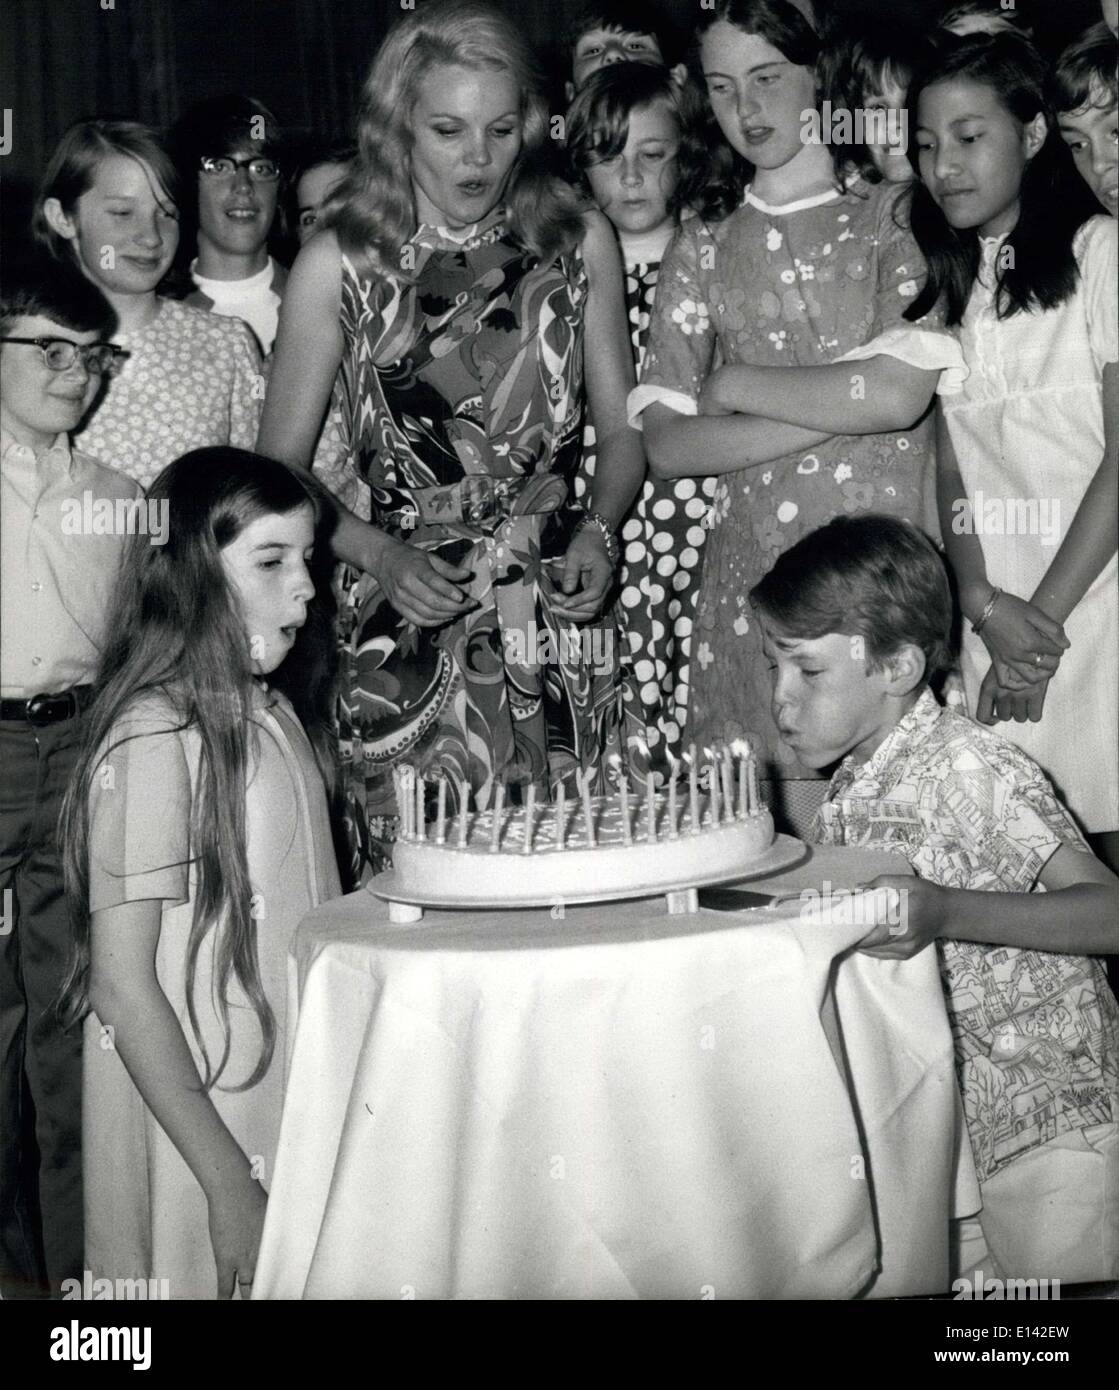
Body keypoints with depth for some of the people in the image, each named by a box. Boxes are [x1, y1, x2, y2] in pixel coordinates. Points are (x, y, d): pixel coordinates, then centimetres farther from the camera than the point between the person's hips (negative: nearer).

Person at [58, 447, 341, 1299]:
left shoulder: (275, 715, 5)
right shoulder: (154, 741, -20)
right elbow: (124, 987, -19)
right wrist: (231, 1184, -19)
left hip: (288, 1106, 7)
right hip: (195, 1125, -7)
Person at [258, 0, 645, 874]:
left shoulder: (578, 241, 6)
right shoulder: (341, 263, -1)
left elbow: (622, 427, 14)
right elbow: (278, 473, 2)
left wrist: (600, 530, -4)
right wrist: (377, 551, -13)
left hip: (562, 615, 2)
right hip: (412, 634, -2)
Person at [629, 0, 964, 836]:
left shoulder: (896, 218, 4)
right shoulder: (702, 250, 11)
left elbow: (900, 393, -12)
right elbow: (667, 447, 1)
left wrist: (734, 383, -3)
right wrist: (838, 409, -9)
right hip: (755, 589, 2)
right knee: (788, 843, 1)